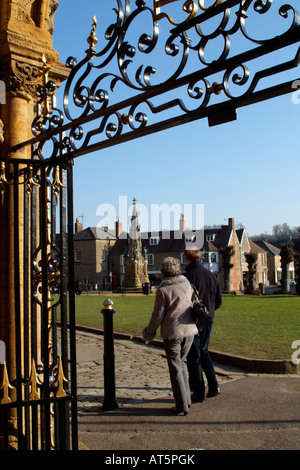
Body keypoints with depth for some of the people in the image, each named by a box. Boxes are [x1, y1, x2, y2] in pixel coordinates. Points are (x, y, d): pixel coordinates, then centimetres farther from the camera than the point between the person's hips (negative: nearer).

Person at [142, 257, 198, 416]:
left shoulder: (163, 290, -12)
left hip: (172, 332, -5)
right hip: (189, 331, 5)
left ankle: (182, 406, 11)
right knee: (181, 363, 21)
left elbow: (158, 315, -8)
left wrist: (150, 331, 7)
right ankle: (186, 399, 26)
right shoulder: (187, 284, 3)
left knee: (175, 369, 5)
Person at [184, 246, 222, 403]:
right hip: (208, 320, 6)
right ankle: (213, 385, 16)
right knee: (204, 352, 22)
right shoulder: (211, 275, 6)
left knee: (193, 357, 5)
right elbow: (218, 301, 10)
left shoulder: (189, 275, -16)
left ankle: (198, 393, 11)